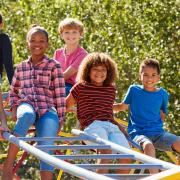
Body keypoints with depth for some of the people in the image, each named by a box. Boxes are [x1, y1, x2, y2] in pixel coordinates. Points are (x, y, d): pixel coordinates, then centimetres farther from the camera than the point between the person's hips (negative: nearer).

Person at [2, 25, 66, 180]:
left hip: (47, 111, 0)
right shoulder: (21, 67, 17)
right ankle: (8, 166, -42)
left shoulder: (54, 66, 6)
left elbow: (60, 95, 4)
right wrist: (14, 107, 10)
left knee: (46, 148, -19)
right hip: (26, 106, 0)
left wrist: (60, 120, 1)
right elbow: (13, 90, 29)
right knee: (26, 115, -37)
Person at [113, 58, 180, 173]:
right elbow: (123, 106, 20)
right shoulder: (134, 90, 5)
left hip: (158, 133, 3)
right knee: (148, 145, -39)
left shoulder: (163, 94, 11)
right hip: (138, 133, -3)